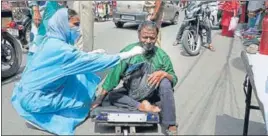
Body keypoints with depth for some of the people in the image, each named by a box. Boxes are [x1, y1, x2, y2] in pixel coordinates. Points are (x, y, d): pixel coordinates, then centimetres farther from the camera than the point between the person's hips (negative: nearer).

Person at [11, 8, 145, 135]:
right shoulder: (58, 47, -25)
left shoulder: (51, 41, 3)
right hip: (33, 99, -8)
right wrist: (129, 54, -24)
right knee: (82, 102, -2)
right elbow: (91, 62, -27)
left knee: (81, 76, 3)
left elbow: (73, 59, 17)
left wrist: (89, 54, 3)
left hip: (35, 89, 8)